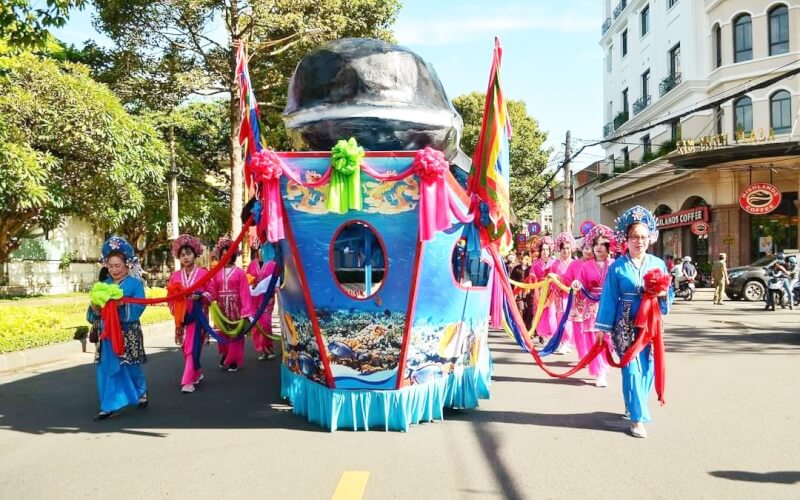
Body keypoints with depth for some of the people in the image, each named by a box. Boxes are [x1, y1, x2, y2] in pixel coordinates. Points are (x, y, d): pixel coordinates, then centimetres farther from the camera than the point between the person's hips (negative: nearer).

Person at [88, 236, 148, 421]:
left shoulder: (135, 283, -3)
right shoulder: (104, 284, 11)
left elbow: (138, 308, -13)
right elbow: (95, 313, 9)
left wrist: (122, 304, -27)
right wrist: (95, 308, -12)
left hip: (128, 333, -5)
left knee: (129, 366, 2)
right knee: (106, 368, 4)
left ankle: (141, 393, 26)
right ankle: (109, 406, 15)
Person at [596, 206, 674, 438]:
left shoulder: (658, 264, 6)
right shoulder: (617, 267, -3)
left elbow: (669, 293, 11)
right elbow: (609, 298, -2)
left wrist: (663, 294, -13)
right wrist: (603, 327, -4)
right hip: (626, 325, -4)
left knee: (648, 367, 9)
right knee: (632, 368, -5)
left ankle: (634, 407, 29)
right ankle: (637, 417, 3)